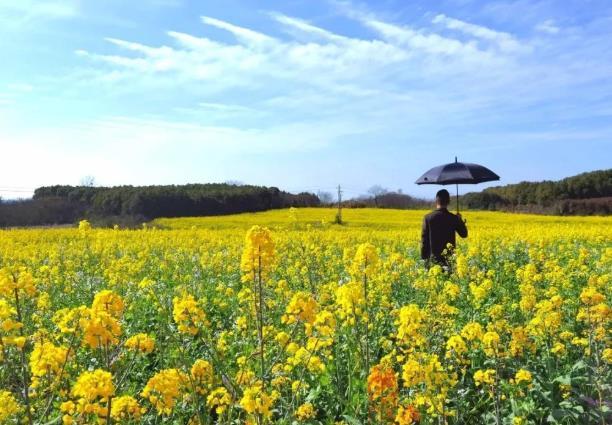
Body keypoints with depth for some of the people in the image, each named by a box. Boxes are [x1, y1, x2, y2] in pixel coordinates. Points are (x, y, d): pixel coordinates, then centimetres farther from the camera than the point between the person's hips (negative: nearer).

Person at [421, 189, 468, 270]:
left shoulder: (428, 217, -6)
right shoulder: (453, 218, -3)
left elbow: (424, 239, -4)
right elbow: (464, 234, 10)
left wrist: (423, 258, 4)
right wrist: (460, 220, 23)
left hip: (433, 258, -1)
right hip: (449, 258, 1)